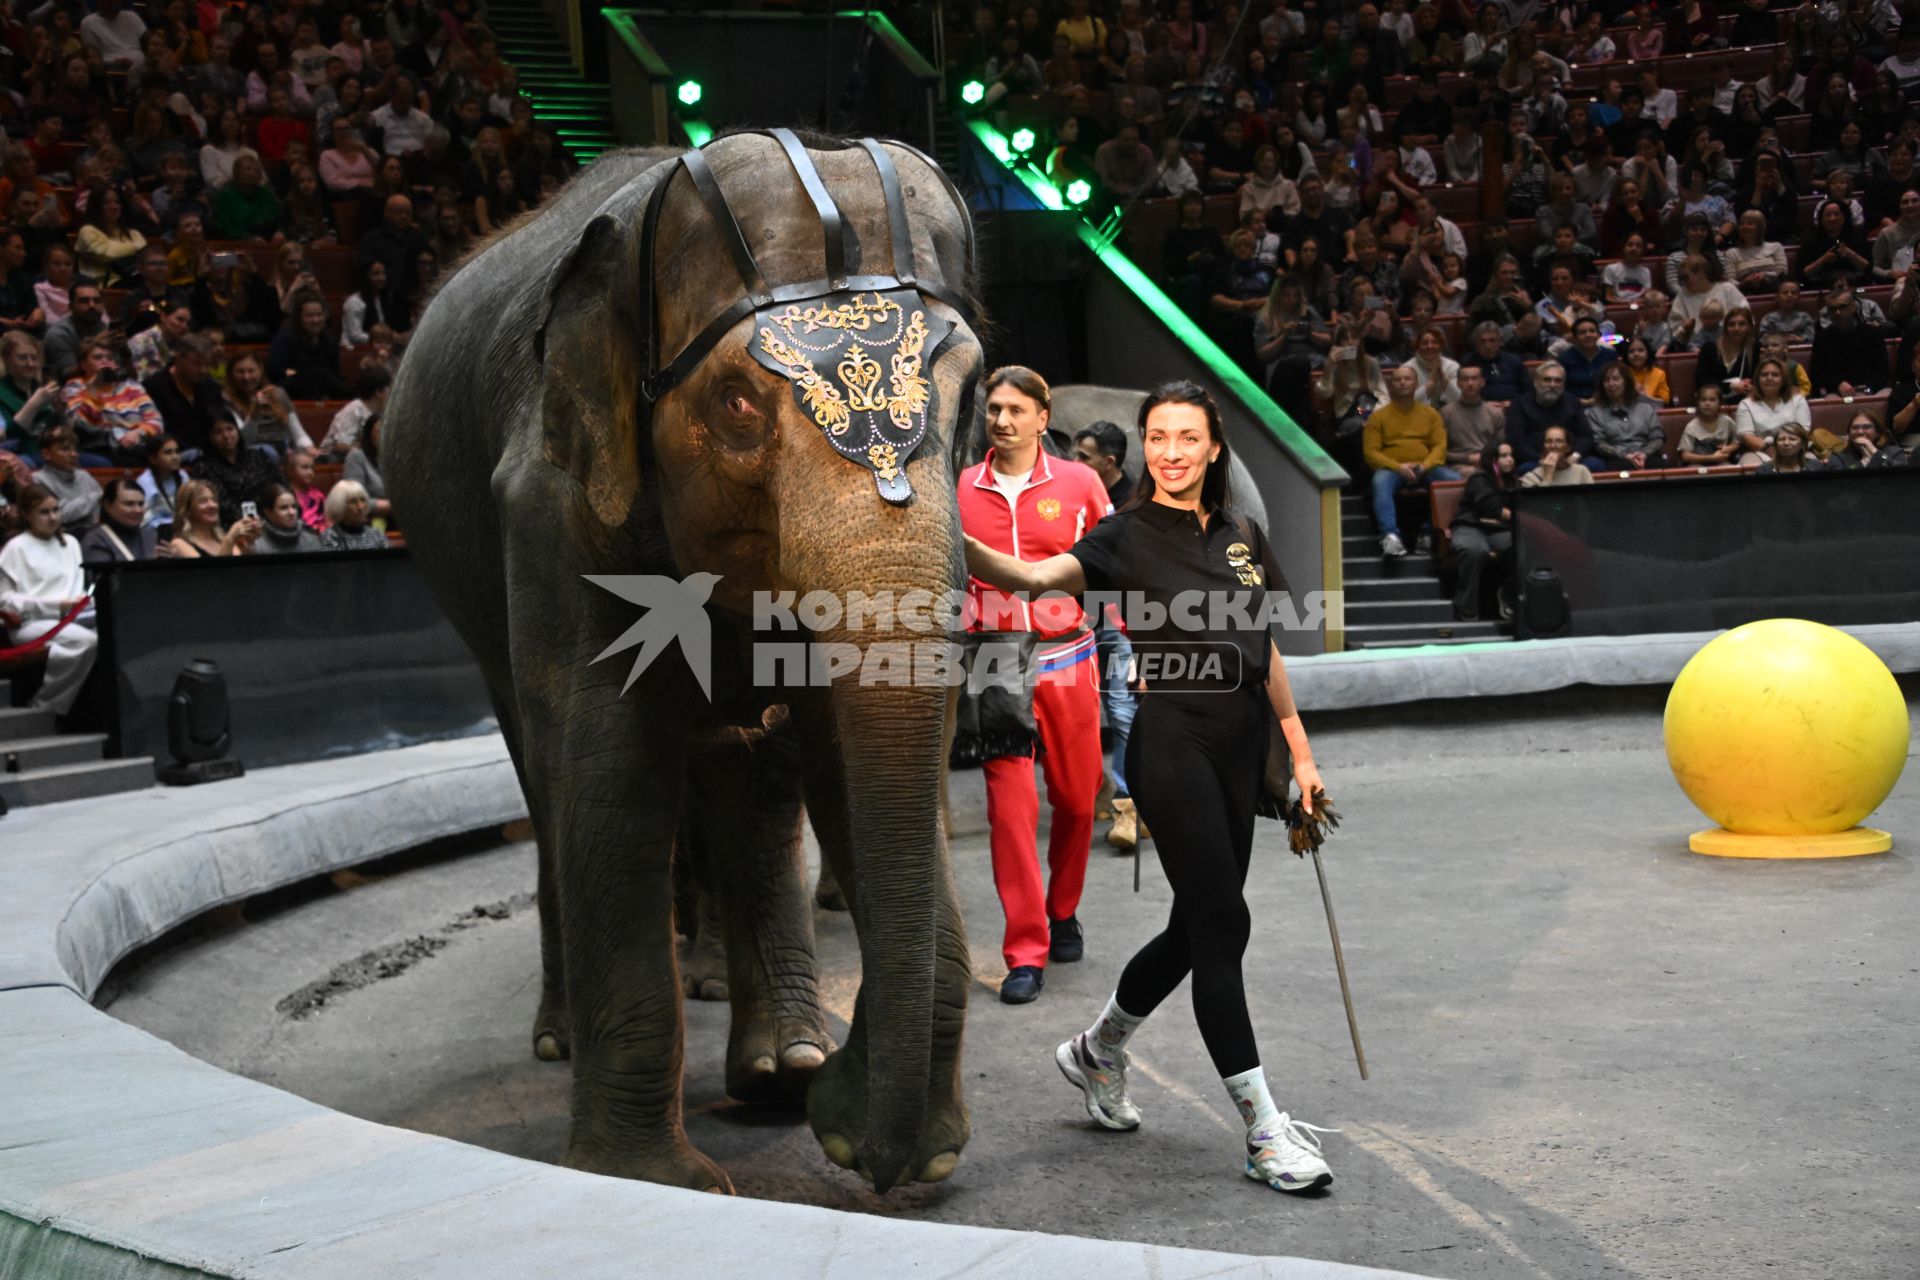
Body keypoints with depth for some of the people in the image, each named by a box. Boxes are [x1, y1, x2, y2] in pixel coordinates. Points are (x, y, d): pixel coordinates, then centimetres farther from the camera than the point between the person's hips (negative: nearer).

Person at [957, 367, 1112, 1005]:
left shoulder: (1079, 482, 3)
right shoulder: (960, 489, 4)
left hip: (1068, 659, 1)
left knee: (1076, 797, 8)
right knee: (1010, 803, -6)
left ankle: (1063, 911, 34)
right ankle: (1026, 954, 0)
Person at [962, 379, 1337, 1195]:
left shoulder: (1243, 536, 12)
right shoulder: (1127, 538, -5)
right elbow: (1037, 578, -23)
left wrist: (1301, 753, 15)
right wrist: (958, 545, -40)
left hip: (1240, 744, 7)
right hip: (1172, 744, -6)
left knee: (1199, 927, 13)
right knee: (1222, 925, -8)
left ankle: (1096, 1053, 36)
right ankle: (1265, 1134, -1)